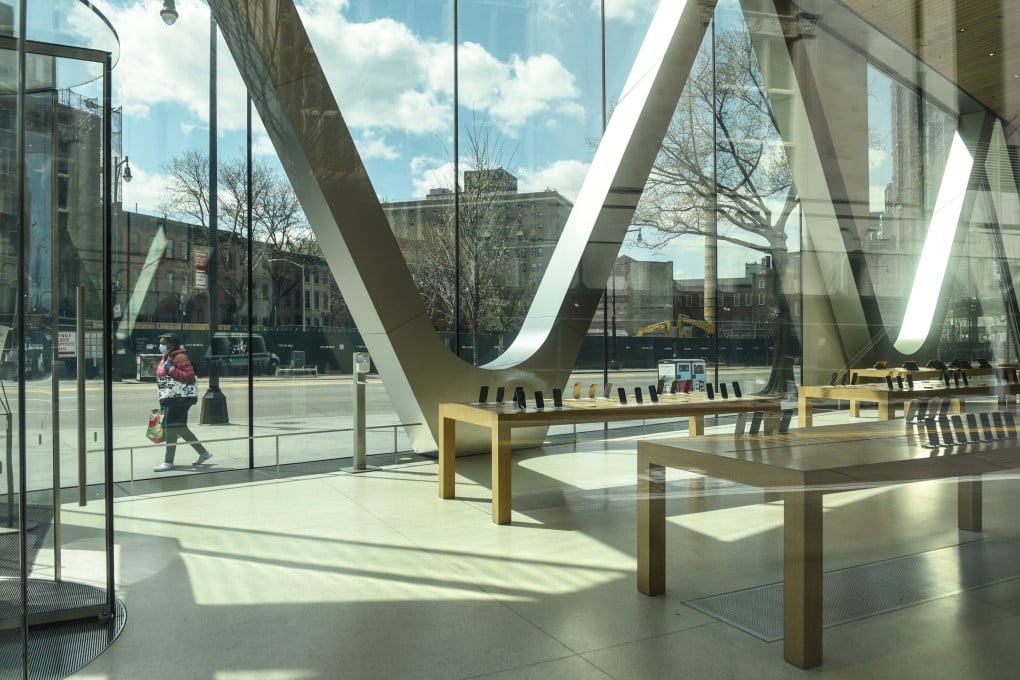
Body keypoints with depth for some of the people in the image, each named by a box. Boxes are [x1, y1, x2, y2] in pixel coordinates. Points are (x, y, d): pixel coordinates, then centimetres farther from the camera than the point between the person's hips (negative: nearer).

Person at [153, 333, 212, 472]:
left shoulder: (180, 357, -14)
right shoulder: (166, 358, 17)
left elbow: (190, 376, -21)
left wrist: (171, 369, -23)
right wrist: (163, 400, 25)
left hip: (179, 398, -10)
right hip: (170, 398, 10)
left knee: (171, 427, -8)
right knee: (180, 428, 14)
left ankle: (168, 462, -3)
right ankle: (203, 452, 23)